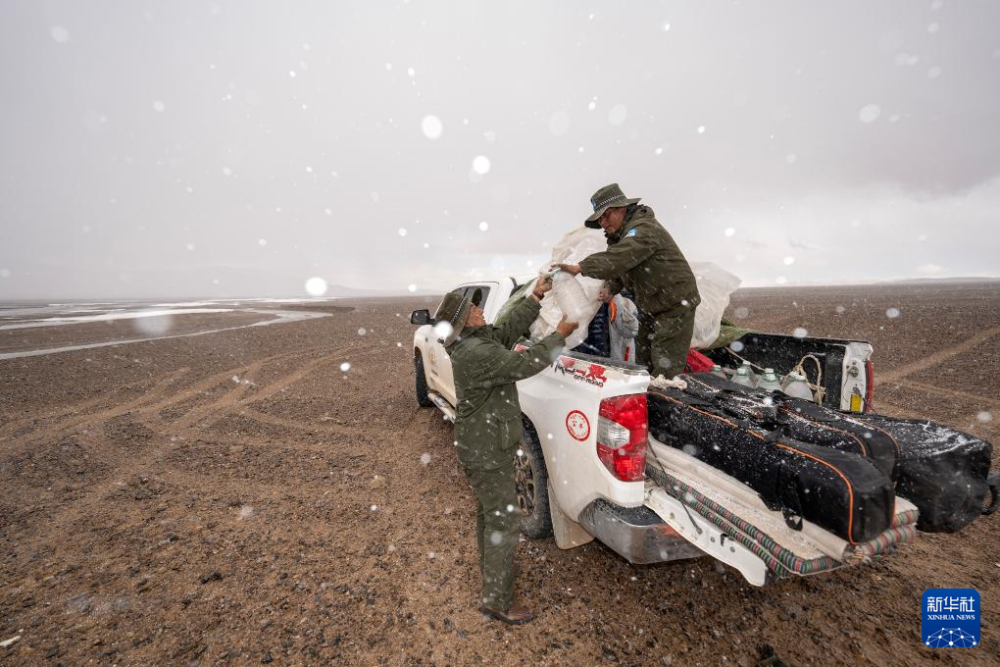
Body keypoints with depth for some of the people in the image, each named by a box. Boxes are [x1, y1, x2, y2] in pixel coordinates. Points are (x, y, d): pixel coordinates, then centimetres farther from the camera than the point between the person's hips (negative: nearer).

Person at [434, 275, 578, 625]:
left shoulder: (477, 340, 2)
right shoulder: (476, 353, -28)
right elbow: (525, 364, -29)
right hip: (487, 452, -10)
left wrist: (535, 298, 6)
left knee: (488, 511, 25)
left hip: (481, 445, 10)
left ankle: (491, 567, 47)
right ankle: (497, 601, 21)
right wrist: (560, 334, -19)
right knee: (504, 520, 4)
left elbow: (508, 327, 10)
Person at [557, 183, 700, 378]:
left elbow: (619, 259, -36)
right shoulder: (622, 234, 11)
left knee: (665, 369, -8)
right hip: (653, 309, 10)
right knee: (643, 363, 15)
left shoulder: (644, 229, -20)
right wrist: (611, 289, -9)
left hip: (675, 306, -10)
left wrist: (581, 267, -41)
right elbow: (621, 268, 9)